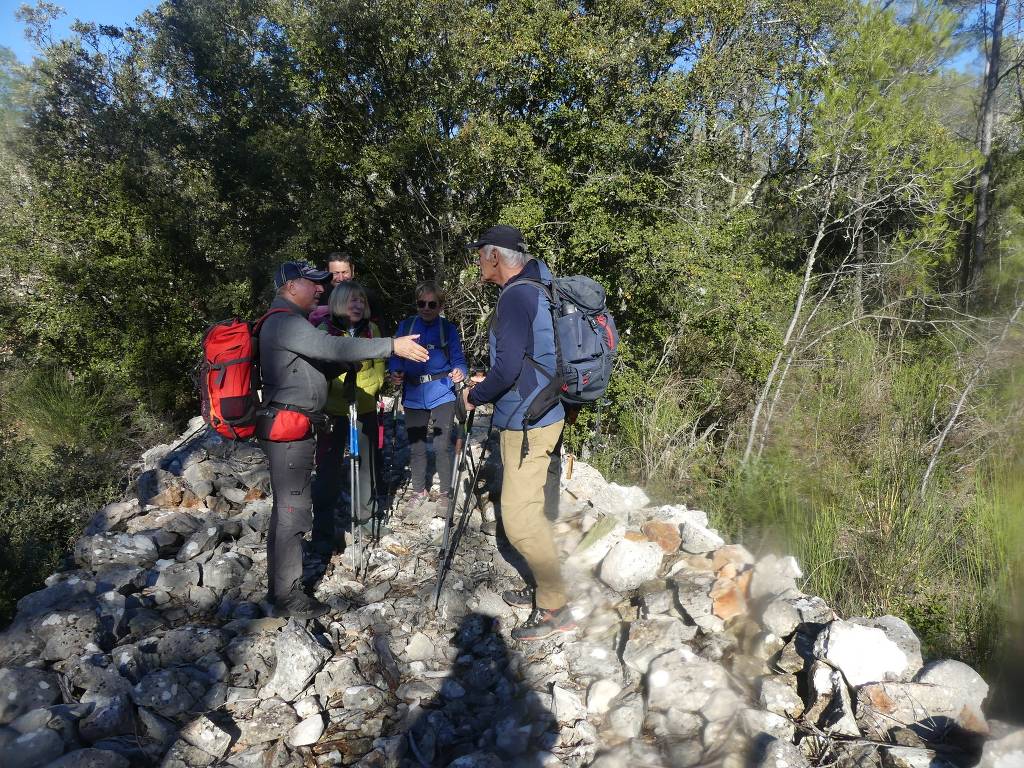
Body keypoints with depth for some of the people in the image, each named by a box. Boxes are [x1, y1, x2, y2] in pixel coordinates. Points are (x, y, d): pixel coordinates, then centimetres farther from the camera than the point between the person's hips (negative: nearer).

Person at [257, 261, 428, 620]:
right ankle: (288, 597, 3)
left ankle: (280, 587, 27)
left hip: (293, 430, 11)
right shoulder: (285, 321, -14)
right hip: (289, 430, -11)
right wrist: (392, 346, -29)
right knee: (294, 512, -6)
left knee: (287, 509, 16)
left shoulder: (288, 323, 20)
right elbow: (331, 347, -27)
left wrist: (351, 359, 4)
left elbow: (321, 365, 20)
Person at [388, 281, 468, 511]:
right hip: (413, 397, 2)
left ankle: (445, 492, 18)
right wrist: (396, 372, -15)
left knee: (442, 447, -1)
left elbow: (459, 360, -1)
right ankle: (419, 491, 29)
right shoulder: (406, 326, 2)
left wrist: (459, 372, -22)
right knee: (416, 447, 11)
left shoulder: (448, 329, -2)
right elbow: (396, 357, 6)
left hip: (442, 395, -2)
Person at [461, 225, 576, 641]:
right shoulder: (532, 291, 15)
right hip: (538, 416, 10)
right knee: (528, 510, 18)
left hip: (527, 424, -10)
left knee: (519, 517, -6)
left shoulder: (516, 295, -17)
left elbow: (508, 368, -23)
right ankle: (544, 589, 30)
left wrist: (475, 396, -7)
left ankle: (555, 609, 4)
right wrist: (488, 384, 19)